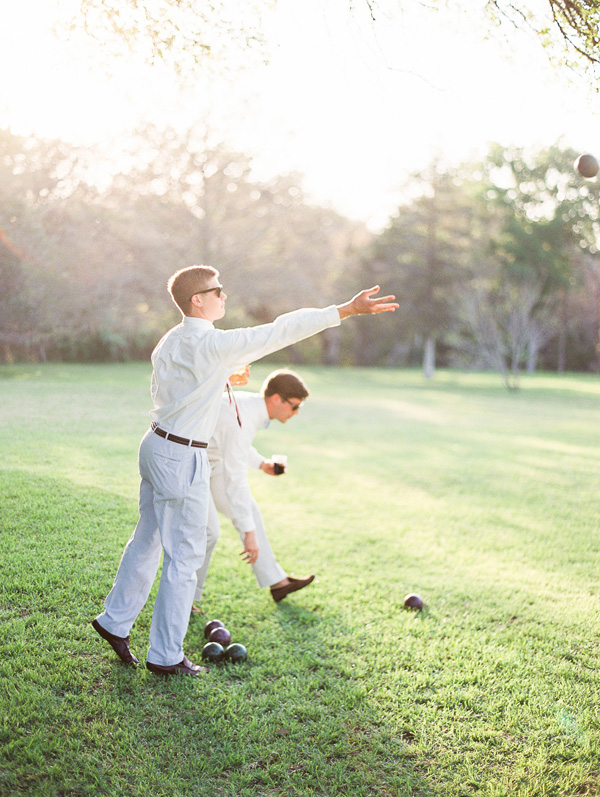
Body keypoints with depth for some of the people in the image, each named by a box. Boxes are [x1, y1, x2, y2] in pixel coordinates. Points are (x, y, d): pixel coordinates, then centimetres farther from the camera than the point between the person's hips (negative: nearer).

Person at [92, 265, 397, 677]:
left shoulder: (170, 341, 8)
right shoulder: (212, 345, -20)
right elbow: (281, 330, -23)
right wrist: (346, 310, -23)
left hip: (157, 445, 9)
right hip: (181, 459, -9)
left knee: (147, 541, 21)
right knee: (185, 555, 2)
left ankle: (115, 620, 34)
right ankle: (166, 655, 13)